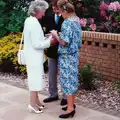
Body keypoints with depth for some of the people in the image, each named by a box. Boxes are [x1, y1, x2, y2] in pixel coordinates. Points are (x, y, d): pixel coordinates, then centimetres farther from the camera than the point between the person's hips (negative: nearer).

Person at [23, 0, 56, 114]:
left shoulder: (29, 20, 7)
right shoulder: (34, 23, -23)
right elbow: (37, 44, -23)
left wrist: (46, 38, 6)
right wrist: (50, 42, -11)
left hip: (32, 55, 10)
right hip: (34, 56, -10)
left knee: (35, 78, 19)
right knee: (35, 79, 1)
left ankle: (35, 100, 31)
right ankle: (33, 104, 12)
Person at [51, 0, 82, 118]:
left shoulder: (67, 23, -19)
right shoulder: (77, 21, 9)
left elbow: (64, 42, -24)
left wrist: (56, 35, -8)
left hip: (66, 56, -9)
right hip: (74, 55, 9)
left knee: (67, 80, -2)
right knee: (72, 79, 15)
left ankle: (70, 108, 3)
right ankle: (72, 104, 25)